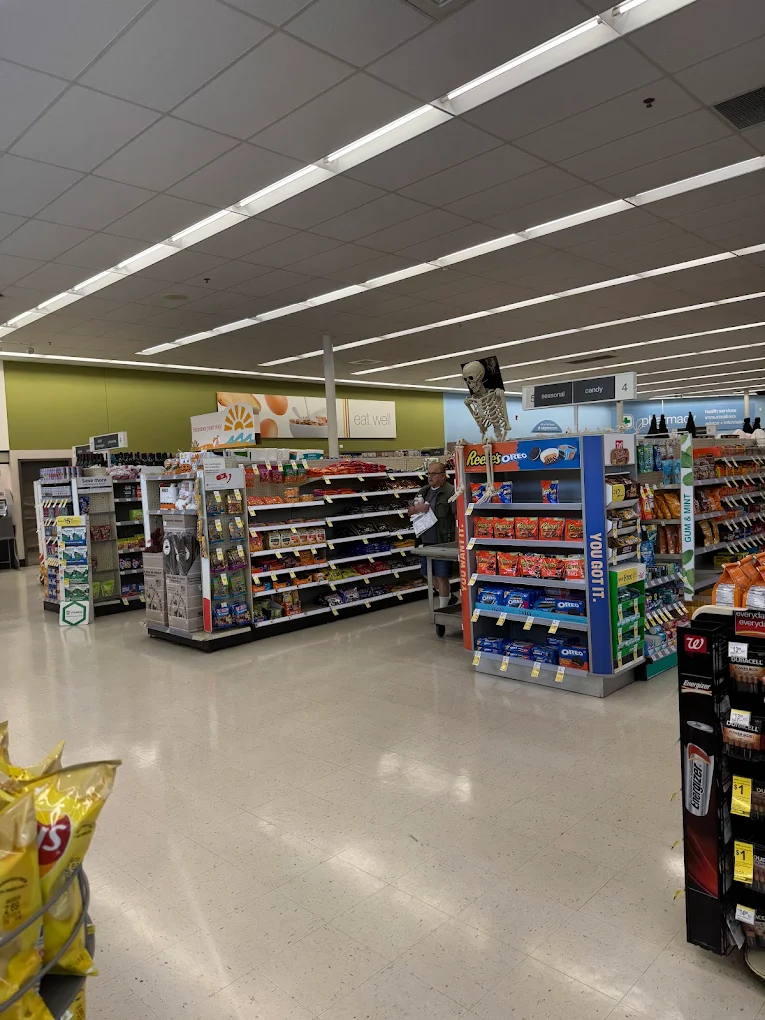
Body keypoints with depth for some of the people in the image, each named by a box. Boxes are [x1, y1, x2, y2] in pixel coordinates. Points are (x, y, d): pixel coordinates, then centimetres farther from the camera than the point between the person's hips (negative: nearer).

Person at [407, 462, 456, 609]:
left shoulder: (450, 491, -12)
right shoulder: (424, 491, 11)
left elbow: (458, 516, -15)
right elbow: (410, 512, 16)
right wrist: (418, 508, -7)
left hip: (442, 542, -8)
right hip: (426, 541, 8)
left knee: (441, 576, 0)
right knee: (428, 573, 18)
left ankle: (442, 608, 14)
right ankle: (448, 596, 39)